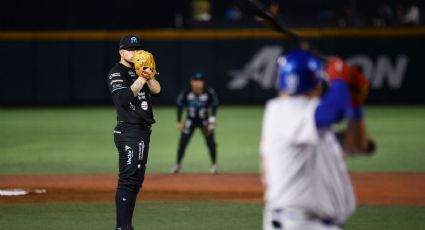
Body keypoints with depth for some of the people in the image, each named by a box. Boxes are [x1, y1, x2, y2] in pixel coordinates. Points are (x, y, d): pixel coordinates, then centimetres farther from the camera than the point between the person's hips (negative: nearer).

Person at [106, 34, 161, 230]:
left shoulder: (138, 71, 19)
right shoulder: (117, 73, -7)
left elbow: (157, 90, 7)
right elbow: (124, 98, -21)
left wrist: (148, 76, -10)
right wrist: (142, 79, -20)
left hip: (143, 131, 9)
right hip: (129, 132, -9)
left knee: (136, 181, 11)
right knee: (128, 179, -14)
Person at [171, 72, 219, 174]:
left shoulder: (209, 93, -19)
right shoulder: (186, 93, -18)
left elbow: (215, 105, -3)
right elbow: (179, 106, -4)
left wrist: (212, 119, -10)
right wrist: (179, 122, -6)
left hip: (204, 120, 0)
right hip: (190, 120, 0)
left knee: (211, 142, -6)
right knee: (182, 143, -2)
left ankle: (214, 165, 11)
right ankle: (178, 165, 16)